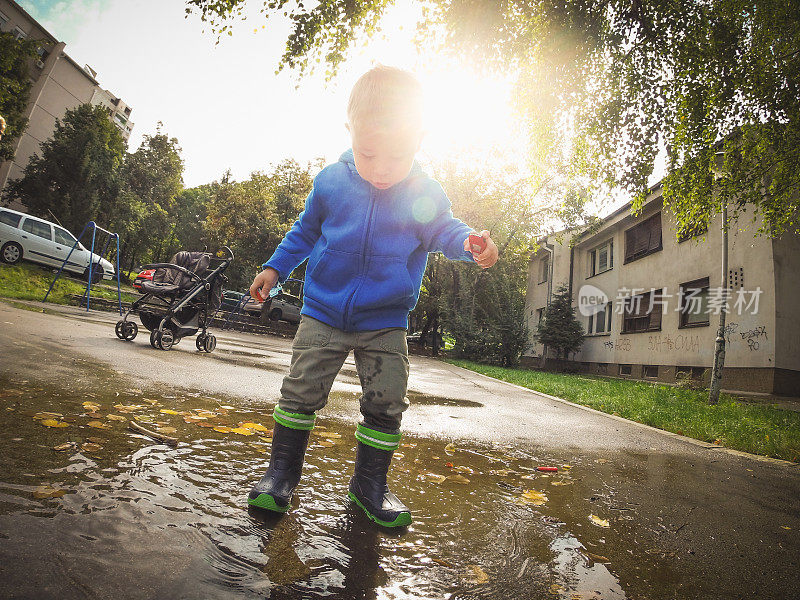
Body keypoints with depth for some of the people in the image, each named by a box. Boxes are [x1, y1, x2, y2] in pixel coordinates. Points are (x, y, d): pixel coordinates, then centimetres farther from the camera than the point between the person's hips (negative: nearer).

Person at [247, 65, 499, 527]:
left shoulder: (425, 195, -6)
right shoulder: (331, 182, -3)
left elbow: (443, 231, -3)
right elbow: (306, 231, 10)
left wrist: (471, 244, -26)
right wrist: (275, 268, 8)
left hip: (386, 323, 0)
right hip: (323, 314, 1)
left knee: (387, 402, 1)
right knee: (301, 390, 2)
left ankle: (370, 483, 21)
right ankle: (283, 472, 21)